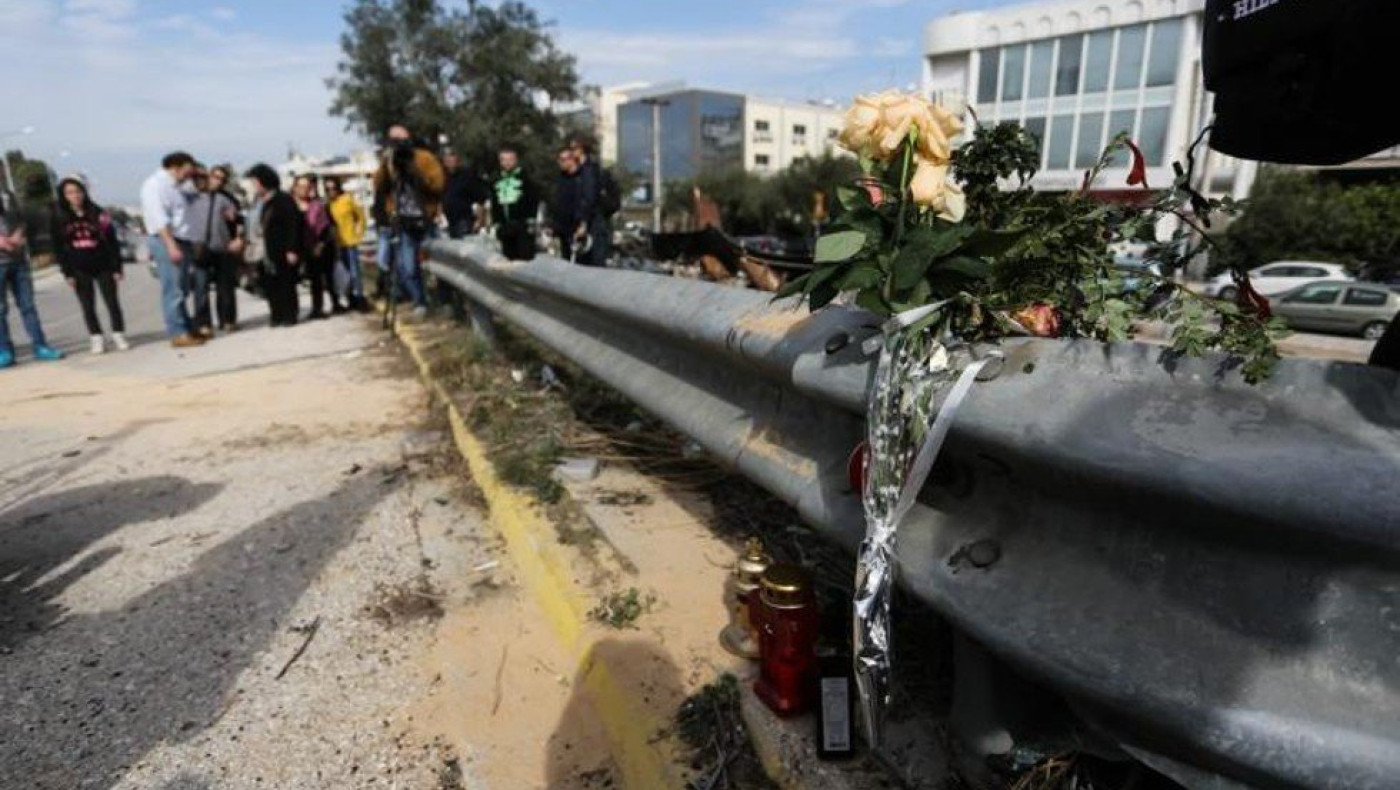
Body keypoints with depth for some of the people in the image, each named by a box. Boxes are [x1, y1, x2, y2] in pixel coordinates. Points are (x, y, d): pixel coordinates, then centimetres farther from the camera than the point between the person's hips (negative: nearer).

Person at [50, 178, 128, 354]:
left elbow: (112, 242, 1)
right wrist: (67, 273, -4)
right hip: (79, 270, 1)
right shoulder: (59, 219, 2)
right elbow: (58, 248, 2)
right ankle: (96, 338, 10)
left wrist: (117, 268, -4)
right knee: (88, 306, 4)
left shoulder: (98, 214, 1)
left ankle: (119, 335, 10)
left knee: (112, 301, 1)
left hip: (103, 266, -1)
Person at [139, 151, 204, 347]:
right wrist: (171, 245, -24)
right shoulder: (156, 184, -9)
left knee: (182, 290, 14)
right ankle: (178, 334, -6)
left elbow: (180, 214, 21)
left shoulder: (174, 186, 19)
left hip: (181, 242, 9)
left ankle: (188, 329, 21)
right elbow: (160, 219, -18)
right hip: (166, 241, -9)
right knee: (173, 290, -8)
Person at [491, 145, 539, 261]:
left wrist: (531, 220, -10)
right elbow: (494, 204, 20)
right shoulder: (497, 180, 16)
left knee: (525, 257, -10)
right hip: (505, 226, 5)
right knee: (509, 257, 8)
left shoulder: (524, 176, 1)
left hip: (522, 224, -5)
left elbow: (533, 200, -4)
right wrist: (497, 223, 13)